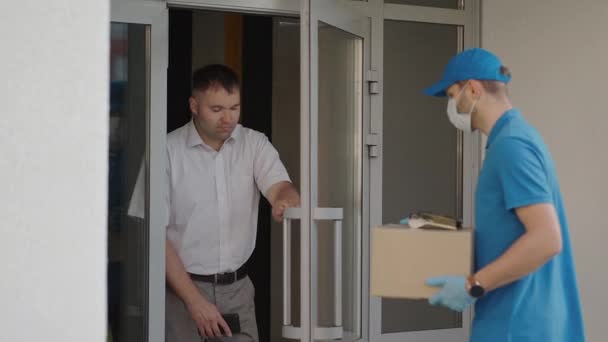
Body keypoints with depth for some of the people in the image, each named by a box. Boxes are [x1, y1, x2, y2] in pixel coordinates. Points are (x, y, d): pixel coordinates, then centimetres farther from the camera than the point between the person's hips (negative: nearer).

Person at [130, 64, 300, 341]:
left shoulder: (254, 144, 2)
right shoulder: (167, 151, -8)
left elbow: (280, 187, -13)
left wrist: (286, 200, -39)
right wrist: (195, 300, -15)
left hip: (237, 288, 3)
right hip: (182, 286, -3)